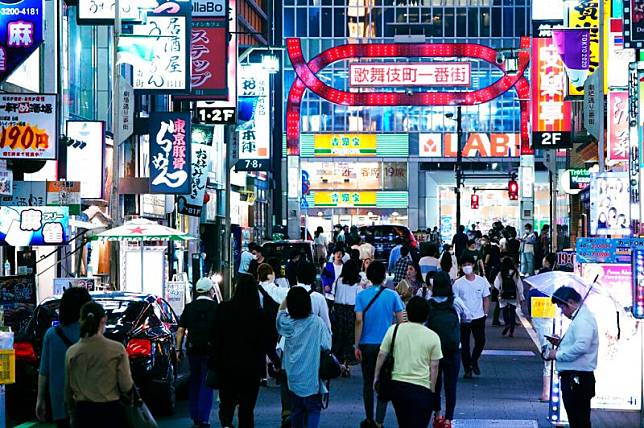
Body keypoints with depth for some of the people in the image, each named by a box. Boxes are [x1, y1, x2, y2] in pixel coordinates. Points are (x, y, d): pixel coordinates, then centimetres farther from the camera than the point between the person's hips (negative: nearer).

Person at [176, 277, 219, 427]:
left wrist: (178, 349, 5)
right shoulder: (216, 307, -6)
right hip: (210, 350, -3)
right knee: (206, 384, 1)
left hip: (193, 350, 3)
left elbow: (180, 330, 1)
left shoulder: (189, 307, 3)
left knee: (194, 382, 17)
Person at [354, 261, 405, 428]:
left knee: (368, 383, 13)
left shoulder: (361, 295, -4)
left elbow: (359, 321, -9)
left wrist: (357, 346, -4)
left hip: (367, 345, 1)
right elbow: (401, 320, -3)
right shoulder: (392, 295, -4)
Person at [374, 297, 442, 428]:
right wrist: (432, 390, 8)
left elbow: (381, 355, 2)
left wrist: (376, 377, 13)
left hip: (397, 384, 3)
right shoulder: (433, 337, -2)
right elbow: (434, 367, -1)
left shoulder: (394, 330, 1)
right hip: (421, 388, -3)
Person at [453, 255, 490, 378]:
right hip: (463, 318, -1)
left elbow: (486, 299, 9)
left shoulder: (482, 281, 2)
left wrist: (485, 313, 1)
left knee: (480, 341, -4)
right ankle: (467, 369, 12)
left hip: (479, 317, 1)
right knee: (464, 345, 2)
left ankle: (474, 361, 23)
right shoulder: (458, 283, -2)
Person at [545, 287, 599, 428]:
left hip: (577, 378, -11)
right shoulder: (579, 318, 19)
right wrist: (561, 343, 13)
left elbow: (581, 346, -28)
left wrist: (558, 355, -18)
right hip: (573, 377, 11)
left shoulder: (583, 320, -15)